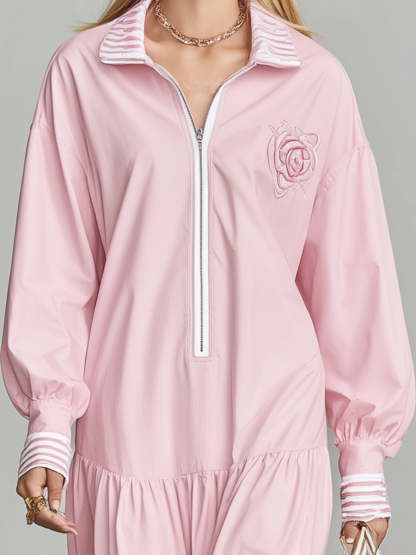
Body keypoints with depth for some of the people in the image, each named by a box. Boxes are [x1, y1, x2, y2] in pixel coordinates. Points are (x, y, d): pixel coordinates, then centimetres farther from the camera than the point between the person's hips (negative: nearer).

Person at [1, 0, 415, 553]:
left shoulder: (318, 79, 0)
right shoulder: (82, 70, 1)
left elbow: (352, 277, 4)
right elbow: (52, 261, 1)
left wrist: (364, 457, 6)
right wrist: (47, 426, -6)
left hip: (270, 444, 0)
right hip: (128, 439, 0)